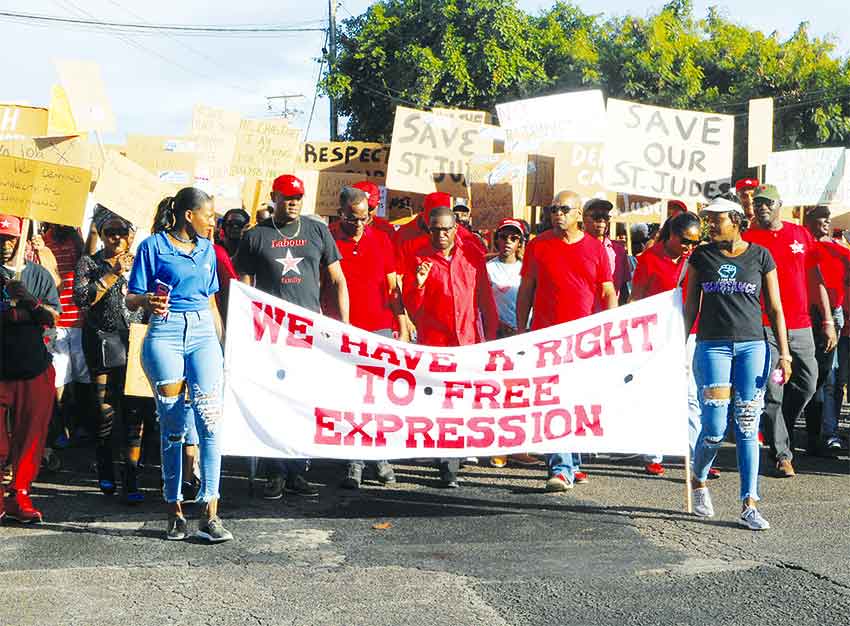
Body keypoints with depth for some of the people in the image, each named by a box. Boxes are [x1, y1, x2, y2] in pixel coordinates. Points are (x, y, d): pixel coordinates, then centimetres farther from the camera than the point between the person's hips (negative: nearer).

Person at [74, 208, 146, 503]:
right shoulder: (89, 263, 6)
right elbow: (81, 298, -10)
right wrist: (113, 274, -12)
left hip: (135, 340, 2)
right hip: (104, 342, -2)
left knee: (134, 412, -5)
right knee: (106, 410, 0)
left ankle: (131, 480, -2)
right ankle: (105, 472, 22)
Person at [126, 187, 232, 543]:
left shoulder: (206, 249, 17)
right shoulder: (153, 246, 2)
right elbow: (132, 300, 0)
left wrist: (222, 344, 19)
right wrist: (148, 302, -22)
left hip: (203, 334, 4)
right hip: (165, 334, -3)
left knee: (210, 417, -12)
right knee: (172, 425, -1)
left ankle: (210, 514, -14)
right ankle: (174, 510, 12)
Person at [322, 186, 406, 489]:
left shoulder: (381, 240, 8)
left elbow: (392, 288, 12)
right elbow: (316, 289, 4)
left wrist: (403, 328, 8)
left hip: (380, 330, 2)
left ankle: (381, 457, 13)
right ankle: (354, 463, 6)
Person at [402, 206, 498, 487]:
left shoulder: (472, 254, 8)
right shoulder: (417, 257, 1)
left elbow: (485, 295, 15)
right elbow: (411, 307, 0)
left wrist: (491, 333, 13)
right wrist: (419, 284, -19)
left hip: (469, 340, 2)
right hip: (434, 342, -2)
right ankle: (448, 466, 1)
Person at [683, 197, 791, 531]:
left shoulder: (760, 256, 5)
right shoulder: (701, 256, 7)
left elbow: (775, 309, 6)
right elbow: (691, 306, 11)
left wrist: (784, 354, 0)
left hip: (752, 346, 0)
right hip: (712, 346, 0)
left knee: (748, 428, -1)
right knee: (714, 427, -7)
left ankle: (749, 505, 4)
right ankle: (698, 480, 21)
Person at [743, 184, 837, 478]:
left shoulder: (800, 234, 10)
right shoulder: (747, 240, 1)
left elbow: (815, 280, 13)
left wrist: (828, 320, 9)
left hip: (800, 326, 4)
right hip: (764, 328, -3)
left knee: (807, 383, 5)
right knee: (772, 393, -3)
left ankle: (778, 430, 27)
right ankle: (781, 454, 6)